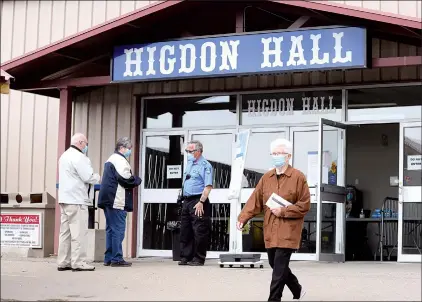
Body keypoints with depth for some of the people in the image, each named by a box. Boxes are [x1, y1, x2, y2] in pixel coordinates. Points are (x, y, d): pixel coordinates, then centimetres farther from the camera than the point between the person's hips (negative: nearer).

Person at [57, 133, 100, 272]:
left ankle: (63, 262, 11)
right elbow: (88, 177, -17)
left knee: (65, 232, 10)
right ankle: (78, 262, -7)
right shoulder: (78, 157, -13)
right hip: (76, 200, -10)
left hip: (64, 199, 10)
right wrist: (97, 177, 2)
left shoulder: (64, 156, 20)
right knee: (78, 232, -7)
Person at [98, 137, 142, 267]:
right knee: (118, 229, -7)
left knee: (111, 229, 13)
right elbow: (125, 179, -19)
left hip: (108, 200, 10)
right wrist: (137, 180, 0)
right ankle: (117, 259, -7)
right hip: (117, 201, -10)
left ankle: (108, 258, 15)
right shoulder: (120, 160, -11)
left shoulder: (111, 159, 22)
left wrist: (133, 180, 14)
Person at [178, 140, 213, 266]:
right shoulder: (189, 164, 16)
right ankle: (185, 257, 18)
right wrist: (184, 199, 17)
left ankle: (198, 259, 0)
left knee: (199, 232, -5)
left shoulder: (205, 165, -9)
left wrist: (201, 202, -22)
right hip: (186, 201, 9)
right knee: (185, 231, 11)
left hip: (198, 201, -9)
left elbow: (208, 186, -17)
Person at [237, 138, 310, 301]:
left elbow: (305, 205, -8)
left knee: (279, 269, -10)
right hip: (270, 231, 6)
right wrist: (242, 218, -10)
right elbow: (255, 201, 4)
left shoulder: (298, 177, -6)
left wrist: (283, 211, -16)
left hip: (288, 231, -6)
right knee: (276, 265, 15)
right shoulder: (266, 178, 8)